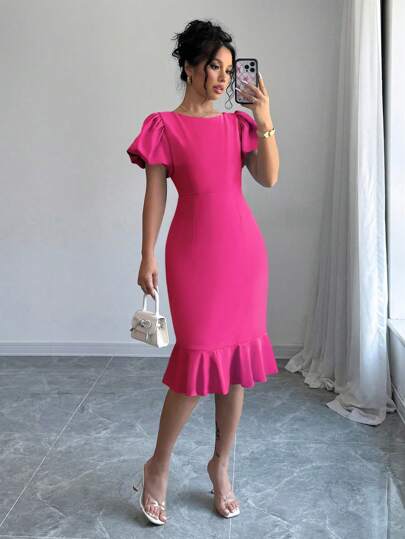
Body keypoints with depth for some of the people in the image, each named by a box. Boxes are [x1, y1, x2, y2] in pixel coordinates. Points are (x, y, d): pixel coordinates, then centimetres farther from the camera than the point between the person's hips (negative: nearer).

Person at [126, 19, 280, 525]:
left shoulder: (239, 123, 12)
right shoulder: (164, 126, 1)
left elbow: (269, 178, 1)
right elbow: (154, 195, -2)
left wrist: (264, 121, -7)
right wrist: (147, 258, -6)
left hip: (243, 248, 4)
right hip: (194, 251, -4)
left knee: (238, 356, 6)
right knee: (198, 356, -7)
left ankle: (220, 465, 24)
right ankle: (158, 467, 15)